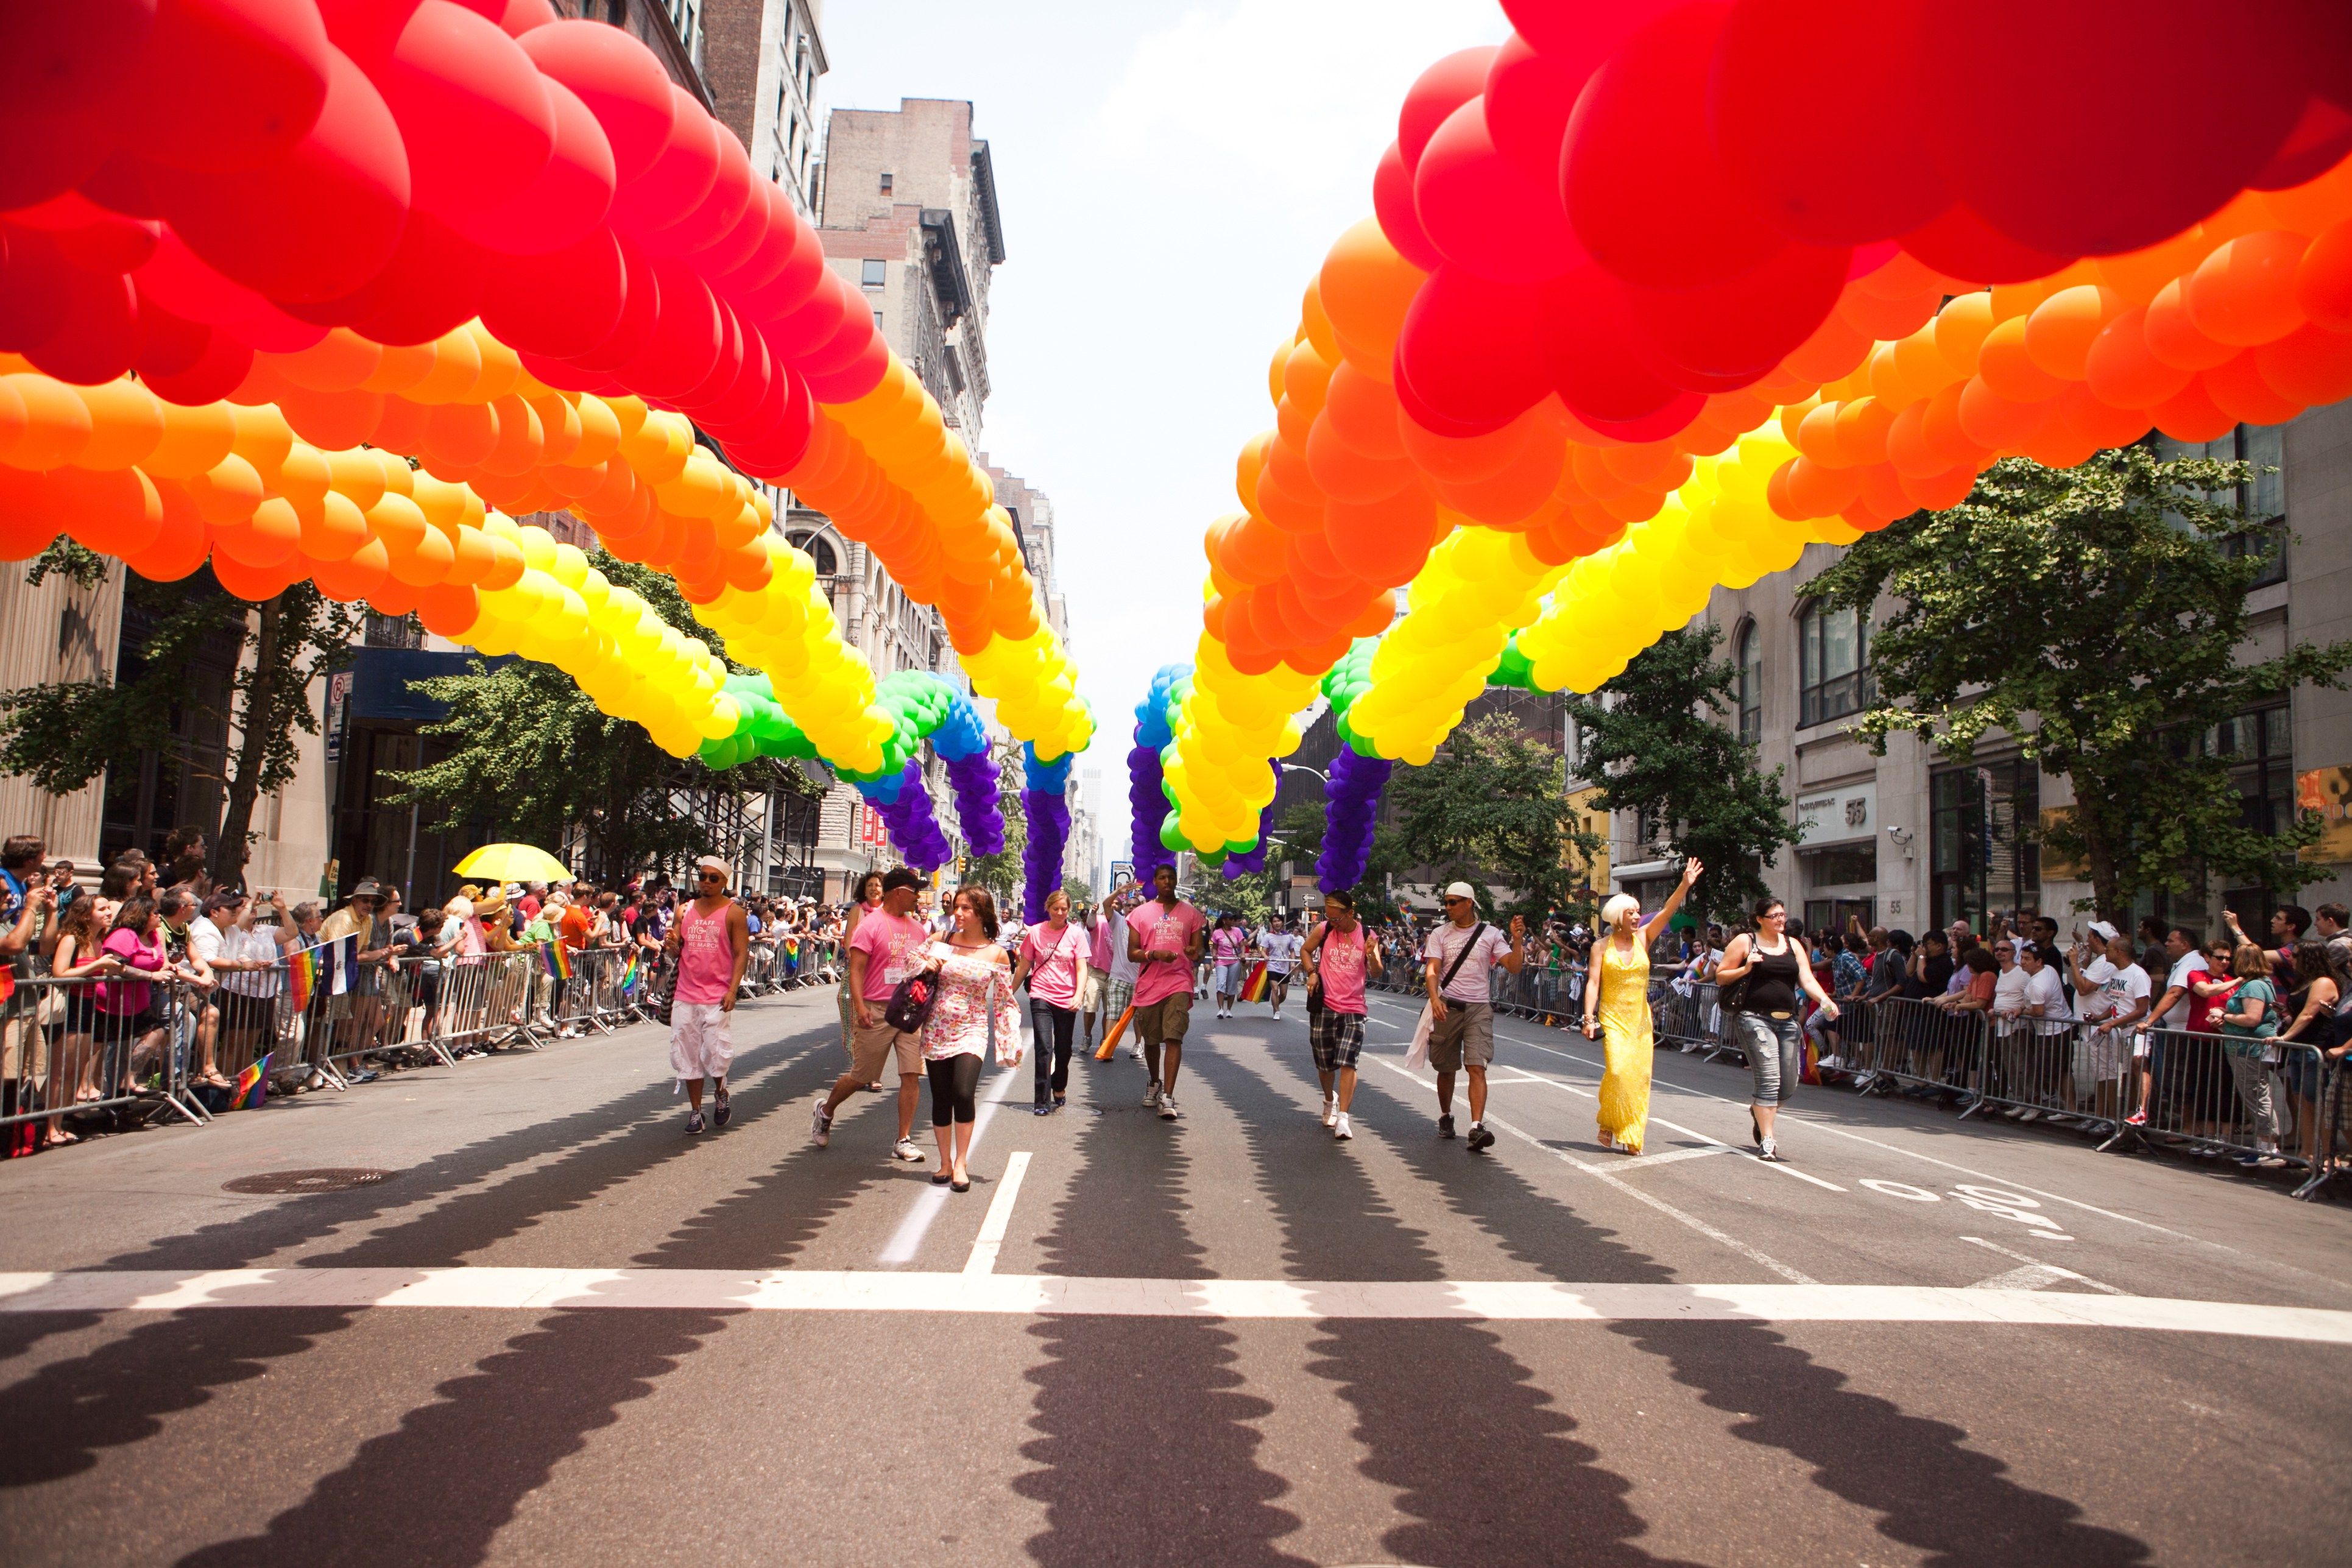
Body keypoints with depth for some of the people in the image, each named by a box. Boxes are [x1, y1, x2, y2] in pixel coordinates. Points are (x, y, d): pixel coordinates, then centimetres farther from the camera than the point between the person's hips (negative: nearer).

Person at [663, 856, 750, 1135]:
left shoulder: (733, 912, -2)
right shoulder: (685, 911, 11)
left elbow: (741, 954, -6)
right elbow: (677, 951, 15)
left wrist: (733, 990, -16)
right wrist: (671, 944, -10)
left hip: (717, 996, -4)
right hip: (686, 994, 4)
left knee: (715, 1051, -11)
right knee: (688, 1054, 5)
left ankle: (720, 1092, 19)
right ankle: (695, 1111, 15)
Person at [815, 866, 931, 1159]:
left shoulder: (918, 928, 11)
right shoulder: (871, 924, -7)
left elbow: (926, 966, 22)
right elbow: (856, 969, -12)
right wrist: (860, 1007, -22)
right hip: (878, 1011, -5)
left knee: (912, 1075, -3)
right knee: (861, 1075, 6)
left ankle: (904, 1141, 5)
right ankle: (825, 1110, 33)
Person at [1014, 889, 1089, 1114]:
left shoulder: (1076, 933, 0)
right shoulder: (1035, 933, 2)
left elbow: (1081, 969, -2)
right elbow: (1023, 967, 11)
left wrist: (1078, 996, -16)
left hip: (1067, 1000, 1)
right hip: (1041, 997, -1)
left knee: (1063, 1050, 11)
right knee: (1044, 1048, -12)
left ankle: (1059, 1089, 36)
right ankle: (1043, 1102, -9)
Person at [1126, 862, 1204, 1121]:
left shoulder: (1190, 913, 10)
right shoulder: (1141, 913, 8)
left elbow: (1199, 950, 12)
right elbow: (1132, 952, 4)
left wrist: (1196, 952, -12)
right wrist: (1155, 954, -14)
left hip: (1179, 984, -1)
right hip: (1148, 984, 1)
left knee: (1174, 1038, -16)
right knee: (1151, 1040, 12)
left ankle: (1167, 1097, -20)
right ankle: (1154, 1084, 37)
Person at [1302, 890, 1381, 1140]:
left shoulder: (1366, 936, -3)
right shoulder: (1323, 930, -1)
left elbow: (1376, 974, -2)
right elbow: (1306, 950, 17)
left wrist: (1372, 955, -23)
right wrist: (1312, 973, 0)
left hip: (1353, 1009, -2)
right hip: (1324, 1006, 2)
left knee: (1347, 1062, -15)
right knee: (1324, 1063, 10)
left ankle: (1343, 1118, -15)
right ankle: (1330, 1102, 38)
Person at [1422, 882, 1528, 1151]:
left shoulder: (1490, 934, 4)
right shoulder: (1440, 935, 5)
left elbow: (1514, 967, -3)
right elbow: (1431, 970, -5)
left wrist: (1517, 939, -18)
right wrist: (1434, 998, -23)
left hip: (1479, 1009, -1)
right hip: (1447, 1008, 1)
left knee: (1477, 1067, -13)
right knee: (1446, 1068, 11)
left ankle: (1477, 1127, -20)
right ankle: (1445, 1117, 32)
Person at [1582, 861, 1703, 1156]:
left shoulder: (1643, 938, 6)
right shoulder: (1602, 946, -1)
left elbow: (1667, 911, -4)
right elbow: (1593, 983, -5)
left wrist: (1685, 885, -17)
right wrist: (1589, 1017, -14)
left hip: (1640, 1018, 4)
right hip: (1613, 1018, -4)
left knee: (1640, 1075, 0)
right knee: (1618, 1070, -18)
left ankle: (1631, 1136, 10)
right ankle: (1608, 1126, 2)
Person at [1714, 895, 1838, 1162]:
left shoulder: (1792, 945, 14)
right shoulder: (1745, 942, 1)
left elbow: (1807, 980, 5)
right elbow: (1720, 977, 3)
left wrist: (1825, 1001, -13)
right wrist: (1746, 969, -13)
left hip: (1787, 1021, 5)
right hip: (1756, 1018, -5)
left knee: (1789, 1088, 8)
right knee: (1770, 1079, -15)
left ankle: (1758, 1110, 38)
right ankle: (1766, 1141, -8)